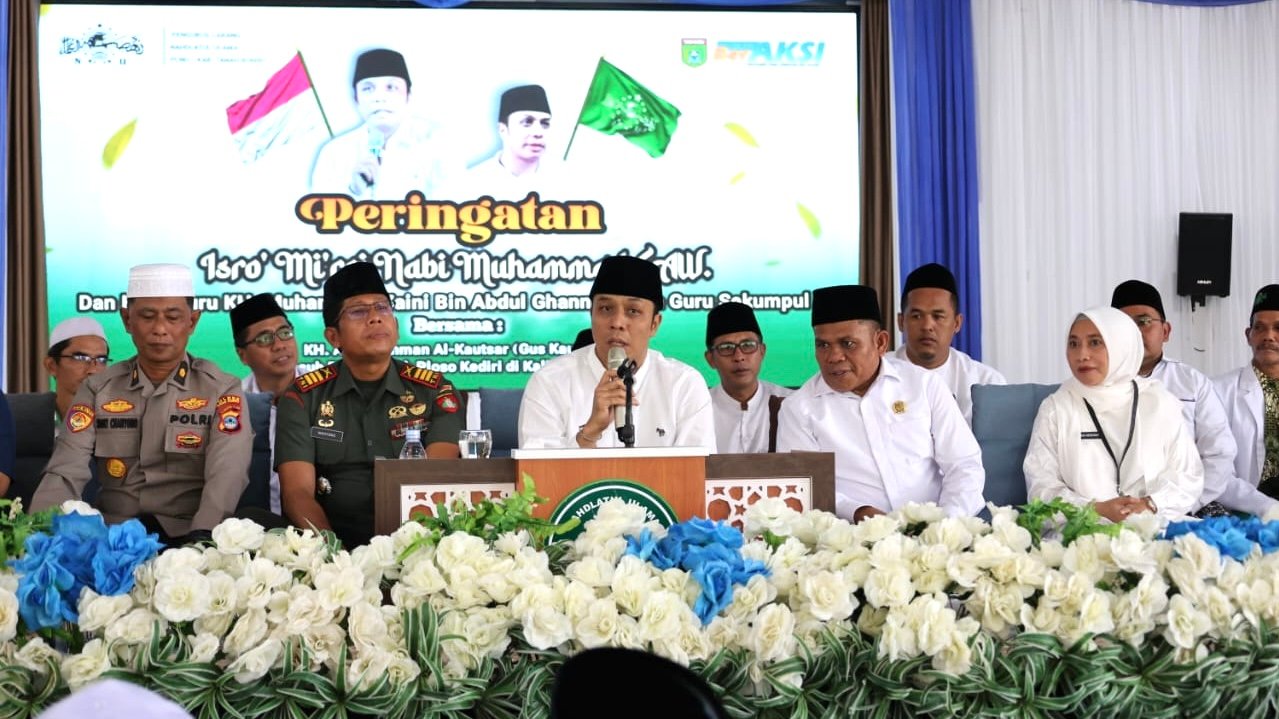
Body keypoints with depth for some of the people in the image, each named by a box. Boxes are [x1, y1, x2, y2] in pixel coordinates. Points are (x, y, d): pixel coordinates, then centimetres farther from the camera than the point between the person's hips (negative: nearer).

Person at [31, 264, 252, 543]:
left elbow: (226, 476, -13)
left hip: (188, 537, -2)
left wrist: (201, 538, -32)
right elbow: (65, 473, -2)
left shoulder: (222, 390, 3)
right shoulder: (97, 389, 10)